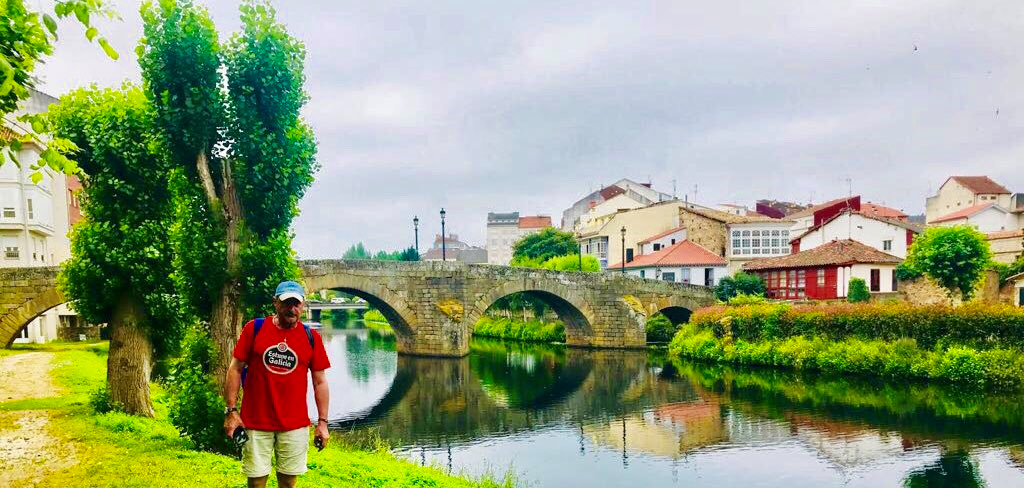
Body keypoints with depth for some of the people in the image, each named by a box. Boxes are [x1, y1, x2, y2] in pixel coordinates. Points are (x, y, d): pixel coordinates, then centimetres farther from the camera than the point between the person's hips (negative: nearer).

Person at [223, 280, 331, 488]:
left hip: (295, 426, 1)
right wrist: (231, 410, -3)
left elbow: (320, 382, 5)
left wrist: (322, 422, 2)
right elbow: (235, 369, 2)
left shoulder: (311, 338, 2)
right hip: (255, 423, -1)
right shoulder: (254, 329, -1)